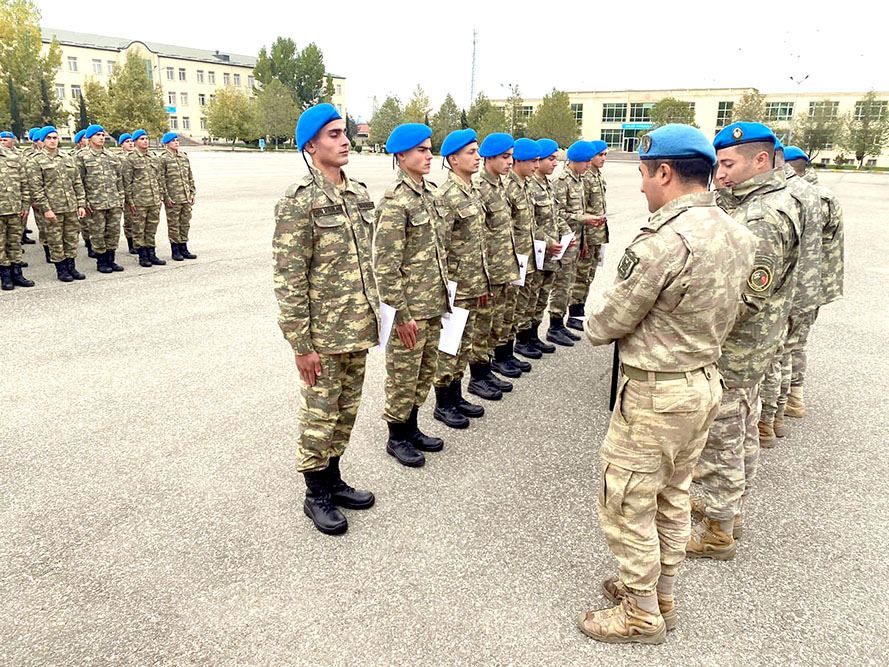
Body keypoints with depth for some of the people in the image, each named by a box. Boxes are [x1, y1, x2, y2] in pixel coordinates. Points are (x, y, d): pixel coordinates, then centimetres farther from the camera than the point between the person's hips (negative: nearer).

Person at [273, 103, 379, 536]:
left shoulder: (360, 193, 8)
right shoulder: (298, 202, -14)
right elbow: (288, 278, -16)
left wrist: (373, 313, 16)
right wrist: (301, 344, -17)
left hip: (357, 329, 7)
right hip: (322, 334, -7)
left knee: (346, 410, 18)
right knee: (319, 415, 7)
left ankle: (334, 481, 36)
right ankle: (317, 495, 25)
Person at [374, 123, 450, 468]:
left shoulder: (430, 191, 9)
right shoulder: (395, 201, -16)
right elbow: (386, 264, -19)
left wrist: (443, 293, 17)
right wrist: (401, 313, -18)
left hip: (433, 303, 8)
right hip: (410, 306, -8)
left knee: (425, 370, 18)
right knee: (403, 374, 6)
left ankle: (411, 428, 34)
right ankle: (397, 437, 23)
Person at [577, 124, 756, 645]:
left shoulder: (665, 240, -25)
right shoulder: (738, 235, 3)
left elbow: (610, 321, -16)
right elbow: (722, 312, 10)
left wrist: (594, 327, 6)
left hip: (656, 392, -9)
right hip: (705, 380, 9)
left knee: (627, 507, 8)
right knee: (672, 499, 22)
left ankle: (642, 616, 24)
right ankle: (661, 596, 39)